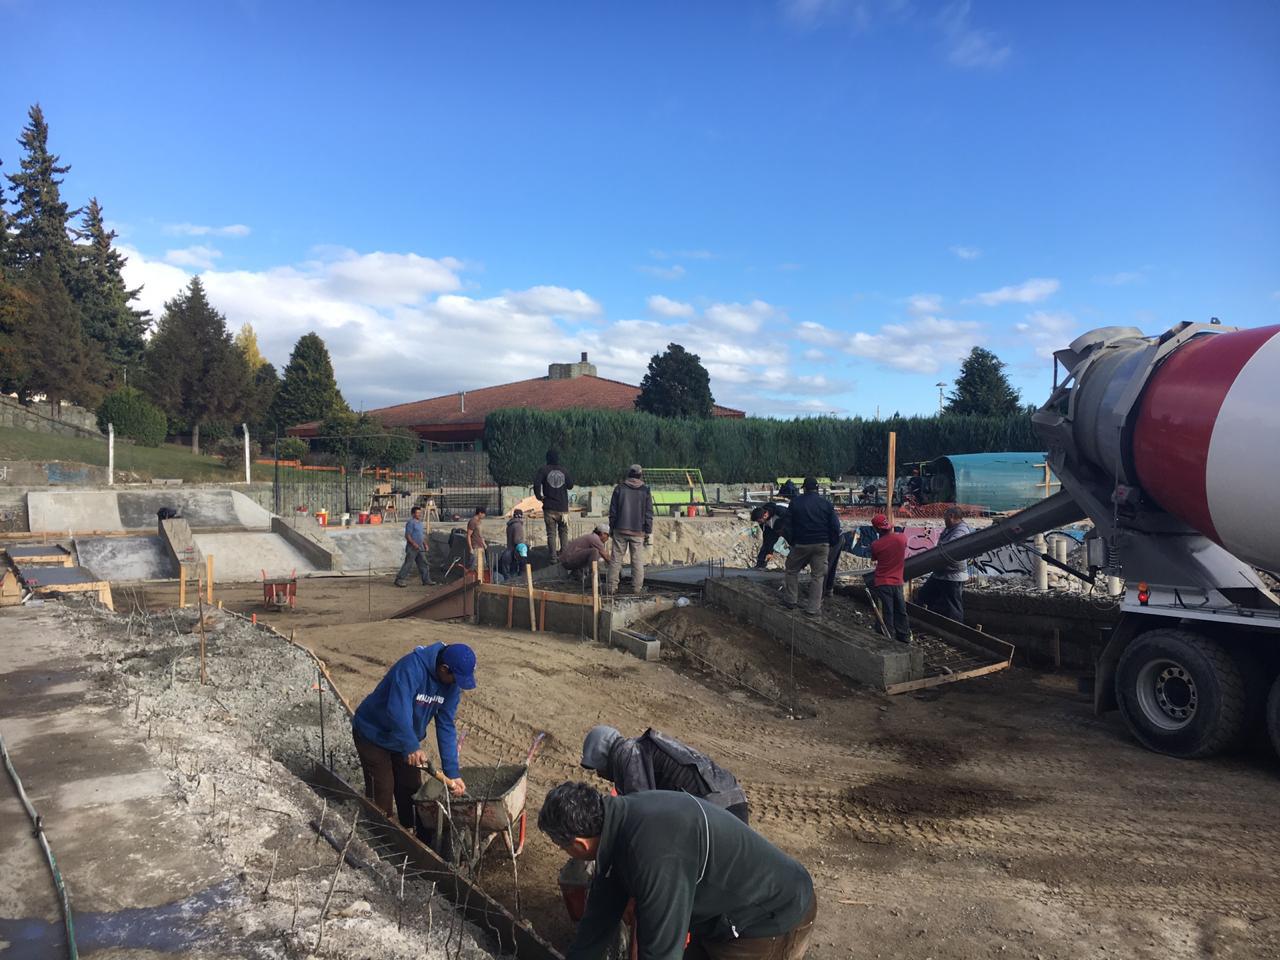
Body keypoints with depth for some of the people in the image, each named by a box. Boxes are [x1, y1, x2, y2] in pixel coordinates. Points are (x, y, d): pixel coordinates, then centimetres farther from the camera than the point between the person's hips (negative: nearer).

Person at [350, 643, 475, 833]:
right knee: (382, 792, -5)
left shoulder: (451, 684, -14)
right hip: (373, 734, -7)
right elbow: (398, 710, -47)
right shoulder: (412, 667, -36)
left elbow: (446, 727, -12)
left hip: (405, 737, 7)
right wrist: (412, 747, -58)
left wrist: (452, 773, -17)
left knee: (411, 790, 12)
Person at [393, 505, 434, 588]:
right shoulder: (410, 522, -13)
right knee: (408, 564, -7)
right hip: (412, 548, -9)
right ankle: (399, 580, -1)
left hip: (419, 548, 9)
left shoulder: (419, 523, 16)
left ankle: (426, 580, 14)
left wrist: (425, 544, 16)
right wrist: (414, 544, -25)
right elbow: (407, 535, -18)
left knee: (423, 564, 9)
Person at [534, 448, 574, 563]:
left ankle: (553, 557, 0)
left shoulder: (543, 469, -4)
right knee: (564, 532, 15)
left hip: (549, 507, -2)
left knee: (551, 533, 4)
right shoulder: (564, 471, 2)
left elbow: (536, 483, -17)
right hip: (563, 507, 2)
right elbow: (570, 485, 9)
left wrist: (539, 496, -4)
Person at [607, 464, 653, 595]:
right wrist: (648, 532, 7)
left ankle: (612, 587, 4)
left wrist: (611, 528, 12)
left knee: (616, 559, 5)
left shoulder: (619, 488, 2)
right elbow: (649, 514, 2)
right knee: (637, 561, 5)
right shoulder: (645, 491, 1)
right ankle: (637, 588, 5)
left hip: (620, 530, 1)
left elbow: (613, 511, 4)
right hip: (638, 532, 0)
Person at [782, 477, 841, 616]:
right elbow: (835, 526, -2)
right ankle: (814, 608, 6)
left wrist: (791, 542, 15)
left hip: (801, 544, 0)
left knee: (792, 570, 18)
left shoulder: (795, 502, -2)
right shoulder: (826, 503, -2)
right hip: (821, 545, 1)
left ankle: (792, 601, 18)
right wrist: (832, 543, 10)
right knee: (817, 576, 7)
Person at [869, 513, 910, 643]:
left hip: (882, 584, -3)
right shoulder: (902, 538, -9)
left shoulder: (875, 545, -15)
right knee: (900, 611, 17)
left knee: (886, 613, 4)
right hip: (897, 582, 3)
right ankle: (905, 637, 24)